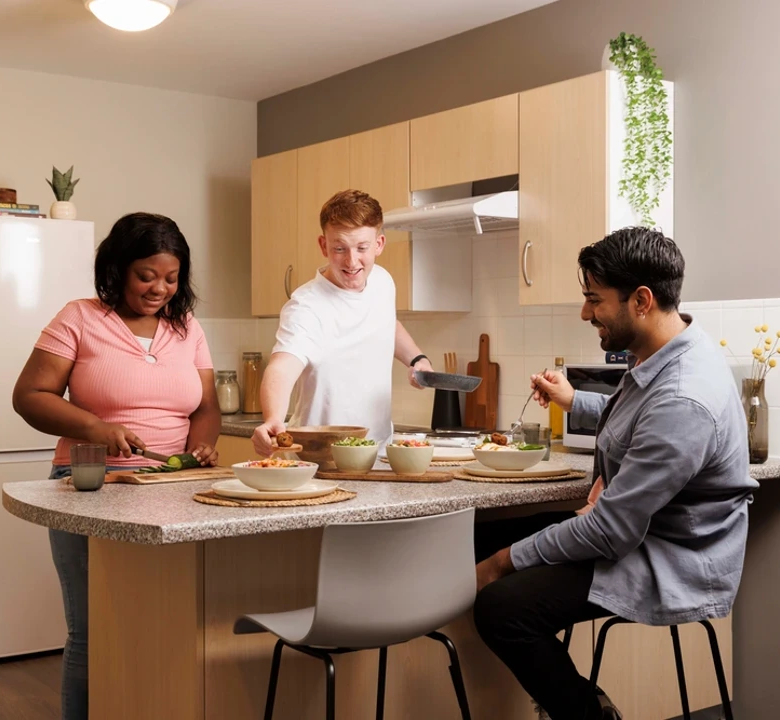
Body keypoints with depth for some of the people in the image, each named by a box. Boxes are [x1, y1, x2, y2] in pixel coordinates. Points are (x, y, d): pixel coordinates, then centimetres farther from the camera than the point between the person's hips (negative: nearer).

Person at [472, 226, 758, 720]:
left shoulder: (683, 400, -30)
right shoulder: (670, 354, 1)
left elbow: (610, 531, -27)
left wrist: (506, 561, -17)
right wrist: (572, 401, 14)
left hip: (674, 569, -10)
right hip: (645, 531, 10)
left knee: (499, 604, -23)